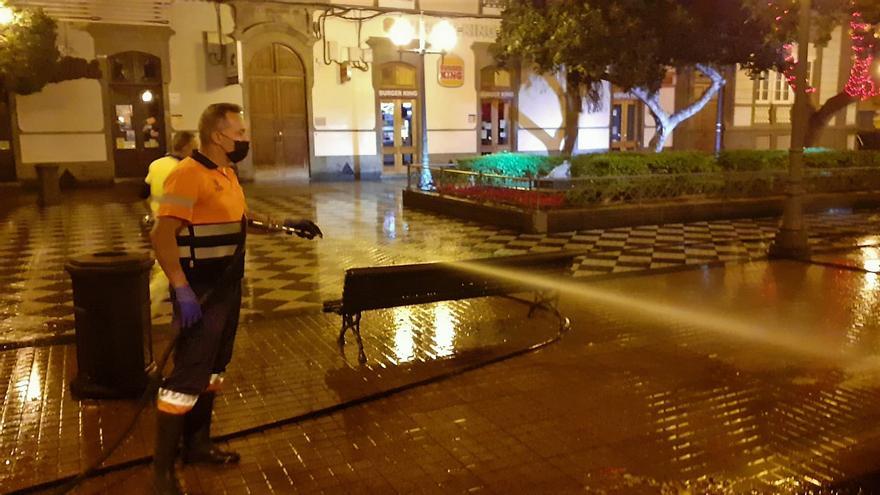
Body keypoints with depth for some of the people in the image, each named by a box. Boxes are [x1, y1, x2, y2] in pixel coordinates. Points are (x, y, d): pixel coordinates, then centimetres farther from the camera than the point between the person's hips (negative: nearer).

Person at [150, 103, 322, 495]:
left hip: (226, 288, 10)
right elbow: (162, 236, -25)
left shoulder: (226, 173, 11)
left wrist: (285, 225, 18)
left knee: (212, 368, 17)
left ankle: (197, 444, 32)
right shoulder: (188, 174, -19)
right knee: (188, 375, -5)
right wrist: (182, 291, -29)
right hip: (200, 293, -9)